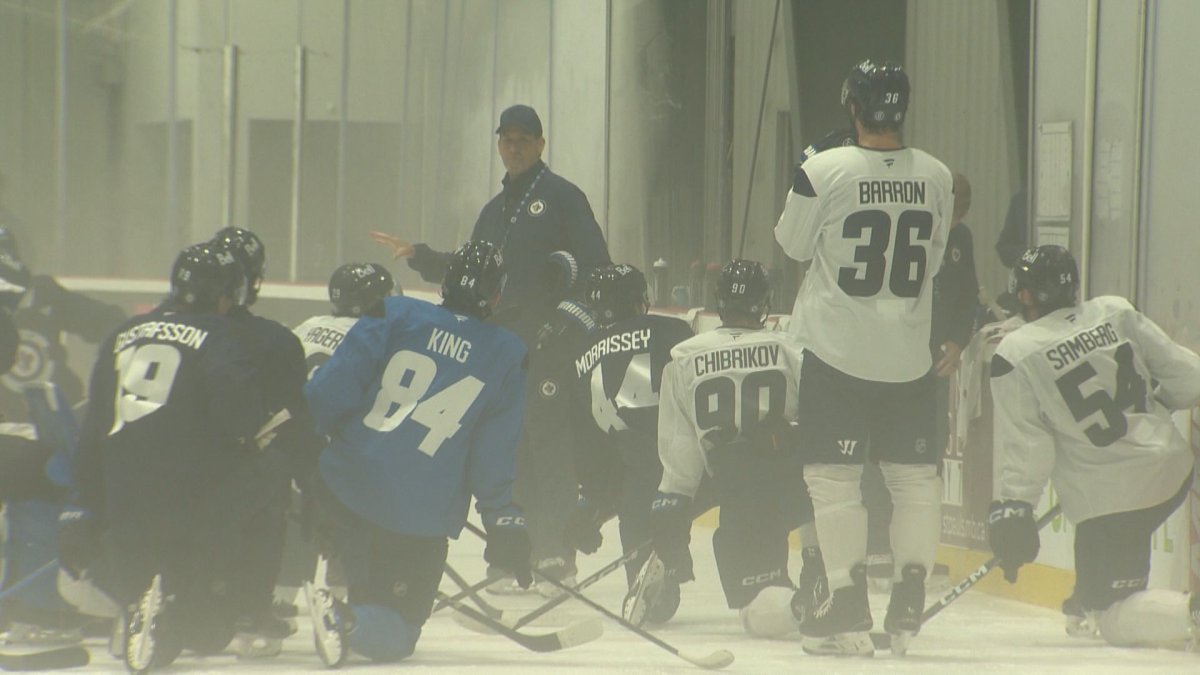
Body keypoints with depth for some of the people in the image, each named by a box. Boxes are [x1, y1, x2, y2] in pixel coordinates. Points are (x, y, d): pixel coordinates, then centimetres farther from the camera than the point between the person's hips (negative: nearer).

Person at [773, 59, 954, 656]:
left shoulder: (822, 172, -15)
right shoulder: (935, 177, -3)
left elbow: (793, 244, 0)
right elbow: (933, 259, 9)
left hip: (838, 349, -3)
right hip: (909, 354, 3)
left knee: (834, 475, 3)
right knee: (915, 475, 13)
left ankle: (849, 609, -1)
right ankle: (909, 603, 13)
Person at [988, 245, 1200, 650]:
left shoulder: (1016, 356, -10)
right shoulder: (1117, 313, 2)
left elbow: (1023, 445, -11)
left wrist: (1012, 510, -3)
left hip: (1110, 498, -6)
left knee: (1116, 621, -2)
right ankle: (1091, 602, 44)